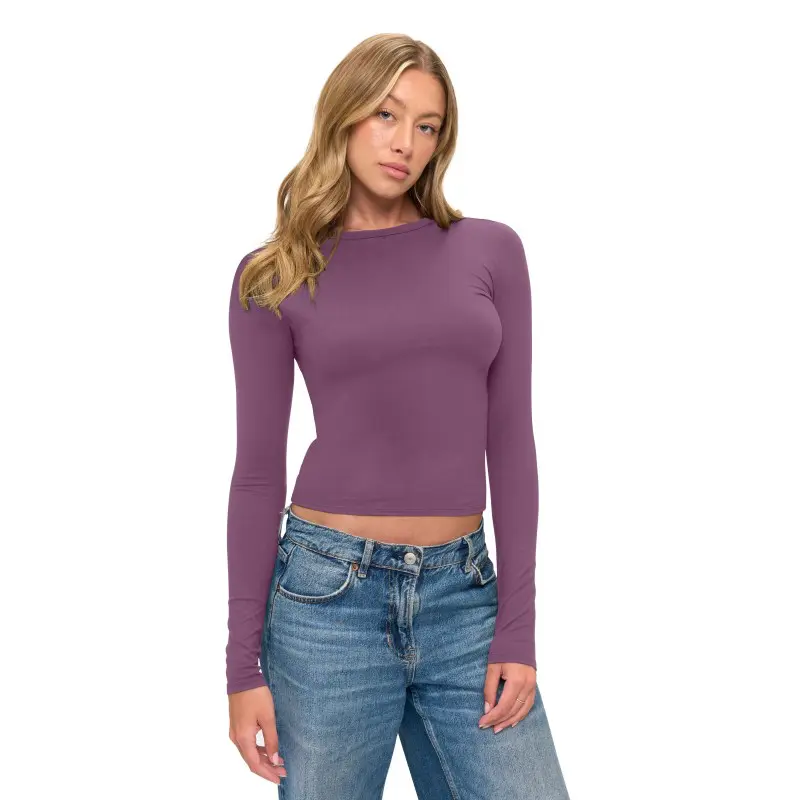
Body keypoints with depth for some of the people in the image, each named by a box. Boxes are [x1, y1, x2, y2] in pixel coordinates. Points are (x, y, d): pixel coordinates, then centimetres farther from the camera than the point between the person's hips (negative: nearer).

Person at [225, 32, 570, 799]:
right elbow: (258, 469, 1)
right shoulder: (274, 276, 0)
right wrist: (243, 664, -1)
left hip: (463, 595, 2)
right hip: (329, 595, -1)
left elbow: (510, 444, 3)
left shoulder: (489, 250, 4)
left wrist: (517, 628, -1)